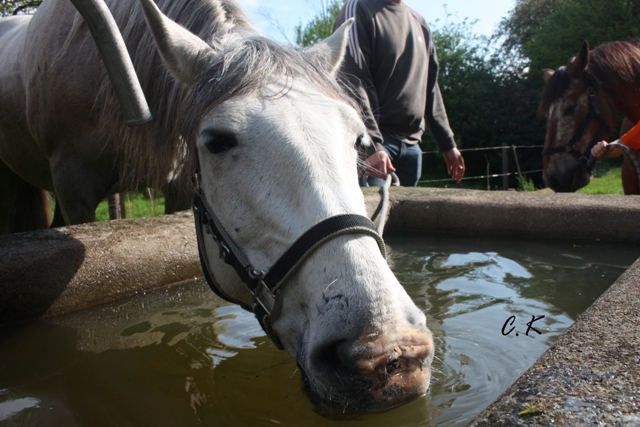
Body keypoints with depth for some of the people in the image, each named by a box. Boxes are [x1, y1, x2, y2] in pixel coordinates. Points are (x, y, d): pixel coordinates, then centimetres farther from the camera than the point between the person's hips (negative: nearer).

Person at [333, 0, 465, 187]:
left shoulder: (420, 23, 19)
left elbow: (431, 92, 22)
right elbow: (352, 83, -14)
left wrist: (447, 143, 20)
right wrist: (372, 143, -23)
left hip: (412, 144, 7)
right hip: (372, 142, -7)